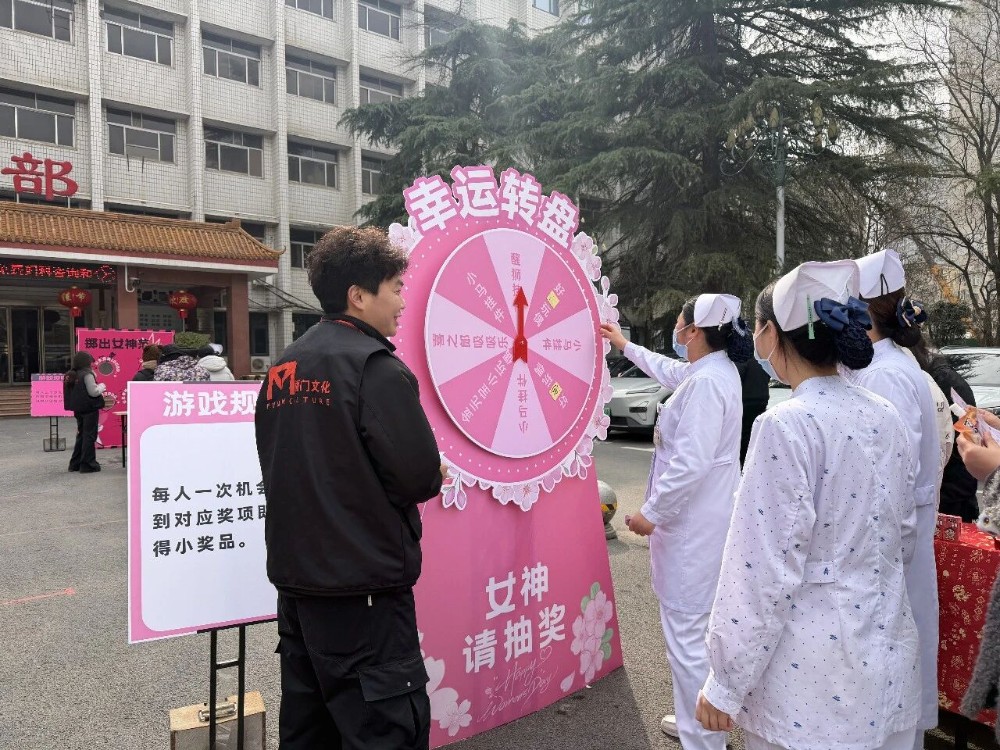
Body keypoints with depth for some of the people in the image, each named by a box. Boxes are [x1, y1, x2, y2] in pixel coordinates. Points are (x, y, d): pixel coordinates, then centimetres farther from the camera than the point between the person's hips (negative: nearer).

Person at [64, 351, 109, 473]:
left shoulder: (72, 375, 9)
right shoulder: (87, 374, -15)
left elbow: (80, 391, 13)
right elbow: (93, 392, -18)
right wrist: (102, 387, -1)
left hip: (78, 409, 8)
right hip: (90, 409, -8)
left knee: (81, 435, 18)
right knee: (90, 436, -1)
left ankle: (75, 463, 22)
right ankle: (88, 464, 1)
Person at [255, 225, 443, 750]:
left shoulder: (283, 368, 8)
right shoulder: (377, 367, -15)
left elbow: (283, 469, 14)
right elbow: (421, 479, -18)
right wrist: (431, 475, 3)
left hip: (296, 577, 8)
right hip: (364, 588, -8)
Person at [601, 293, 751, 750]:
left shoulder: (706, 382, -21)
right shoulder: (715, 370, 10)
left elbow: (690, 464, -27)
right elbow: (670, 372, 32)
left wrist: (651, 514, -17)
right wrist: (625, 345, 41)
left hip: (692, 524, -11)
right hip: (698, 519, 11)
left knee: (687, 632, -1)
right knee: (700, 627, 21)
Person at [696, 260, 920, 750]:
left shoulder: (787, 425, -22)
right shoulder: (886, 419, 1)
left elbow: (767, 572, -21)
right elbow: (904, 536, 12)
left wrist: (726, 684, -12)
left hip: (811, 678, -7)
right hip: (887, 660, 7)